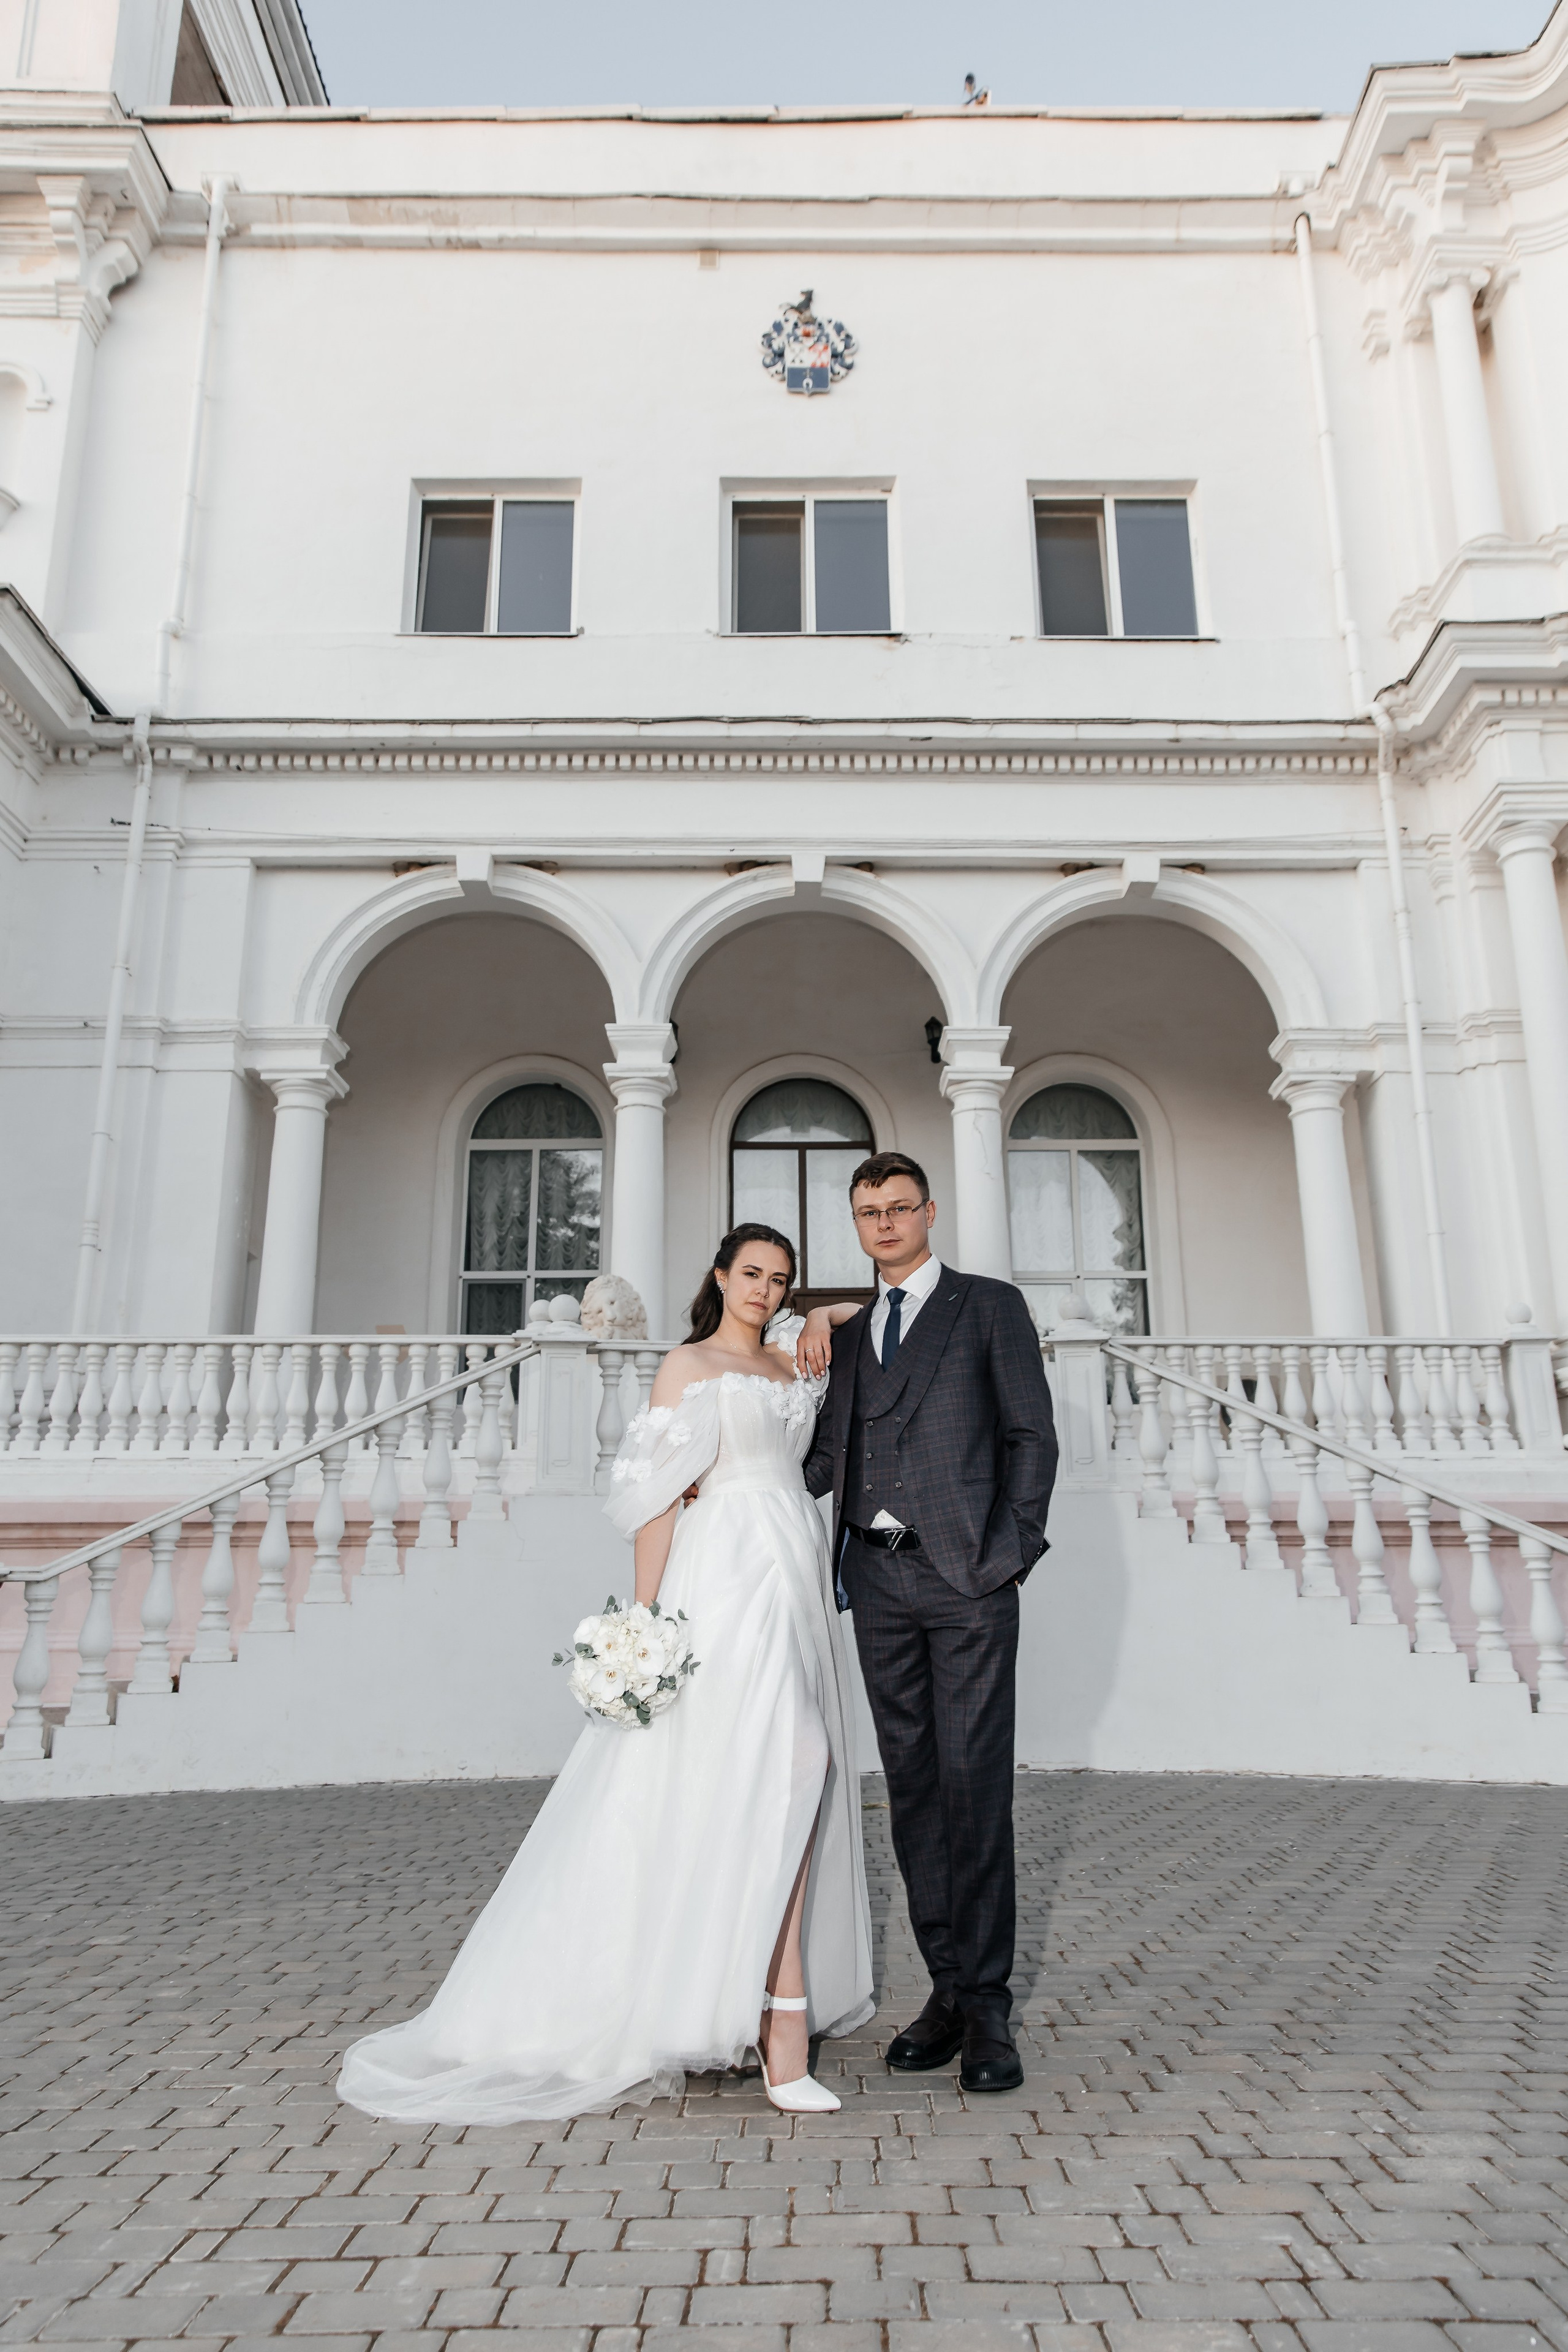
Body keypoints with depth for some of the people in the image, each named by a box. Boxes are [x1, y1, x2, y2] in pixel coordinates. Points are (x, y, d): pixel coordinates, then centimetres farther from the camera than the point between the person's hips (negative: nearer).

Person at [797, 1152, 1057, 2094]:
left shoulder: (990, 1305, 6)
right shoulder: (850, 1329, 18)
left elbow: (1032, 1433, 0)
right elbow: (829, 1456, 15)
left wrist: (1016, 1549, -7)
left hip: (965, 1574, -4)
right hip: (878, 1580, 5)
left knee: (974, 1786, -4)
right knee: (913, 1788, 8)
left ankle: (989, 2007, 7)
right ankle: (949, 1988, 19)